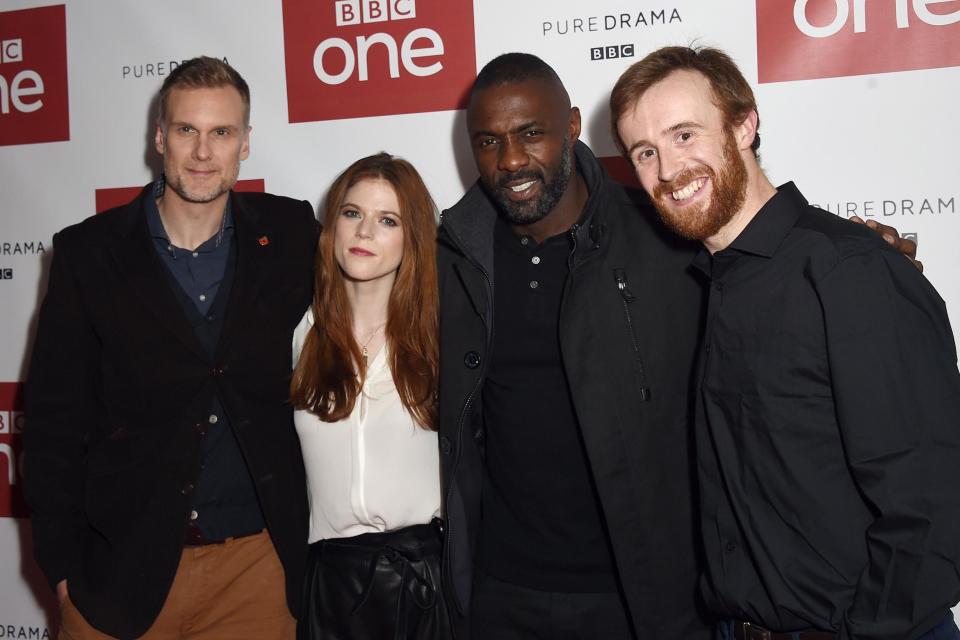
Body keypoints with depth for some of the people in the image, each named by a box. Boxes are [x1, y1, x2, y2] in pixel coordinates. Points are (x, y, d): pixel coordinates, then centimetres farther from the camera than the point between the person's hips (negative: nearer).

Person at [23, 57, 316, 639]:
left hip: (257, 562, 1)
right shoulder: (89, 253, -2)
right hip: (119, 567, 0)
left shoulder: (290, 234, -1)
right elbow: (56, 420, 0)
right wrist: (62, 564, -3)